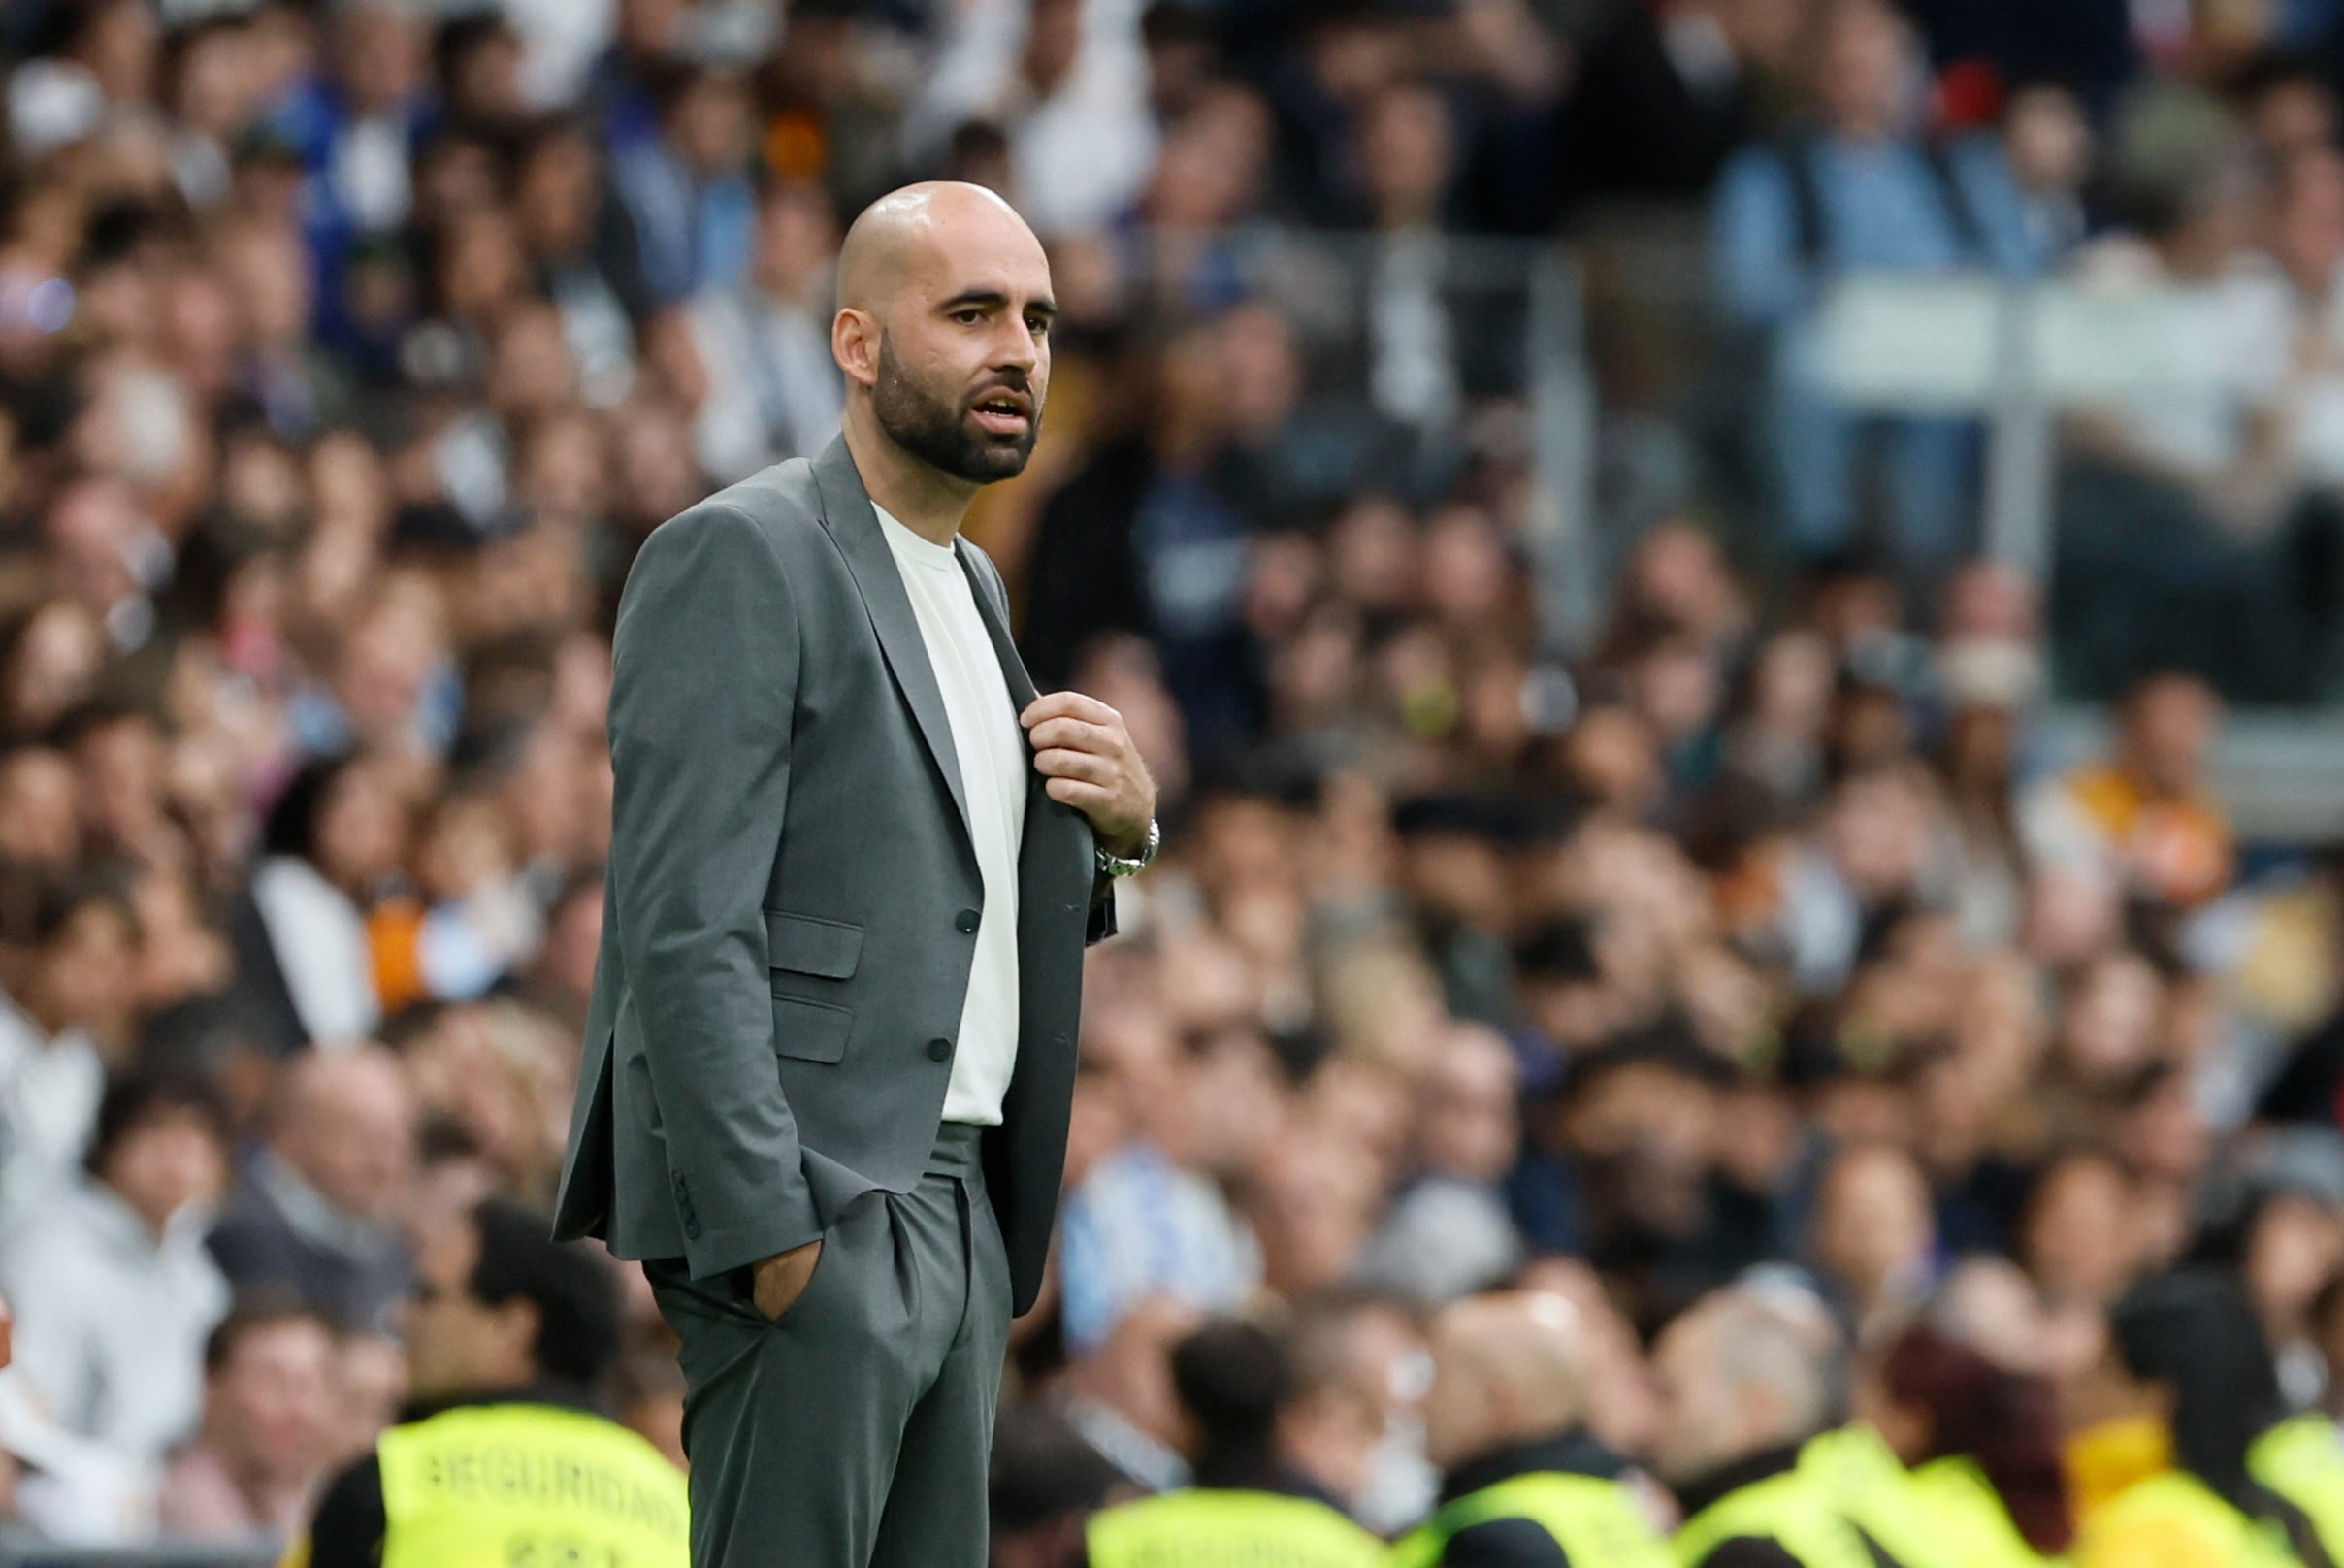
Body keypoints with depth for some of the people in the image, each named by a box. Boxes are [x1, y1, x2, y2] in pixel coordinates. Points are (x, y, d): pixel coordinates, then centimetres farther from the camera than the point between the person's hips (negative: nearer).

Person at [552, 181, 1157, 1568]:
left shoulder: (969, 586, 20)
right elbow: (687, 925, -15)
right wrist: (770, 1230, -22)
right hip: (812, 1214, -9)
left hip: (955, 1205, 9)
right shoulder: (742, 557, -7)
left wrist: (1118, 829, 5)